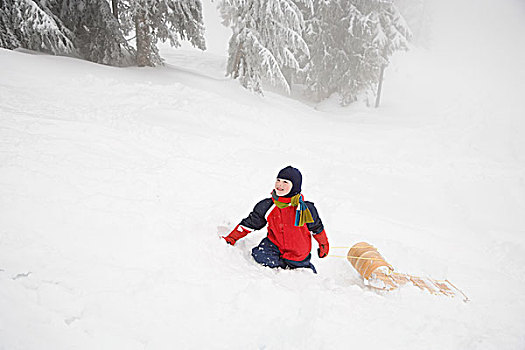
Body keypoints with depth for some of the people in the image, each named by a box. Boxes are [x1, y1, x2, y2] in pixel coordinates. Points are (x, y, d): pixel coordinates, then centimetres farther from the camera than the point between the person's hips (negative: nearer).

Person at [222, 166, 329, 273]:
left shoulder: (306, 209, -17)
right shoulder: (266, 206, -11)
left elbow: (317, 228, 1)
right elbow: (249, 224, 0)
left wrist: (324, 245, 15)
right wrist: (230, 238, -2)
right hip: (275, 246, 1)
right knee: (258, 256, -25)